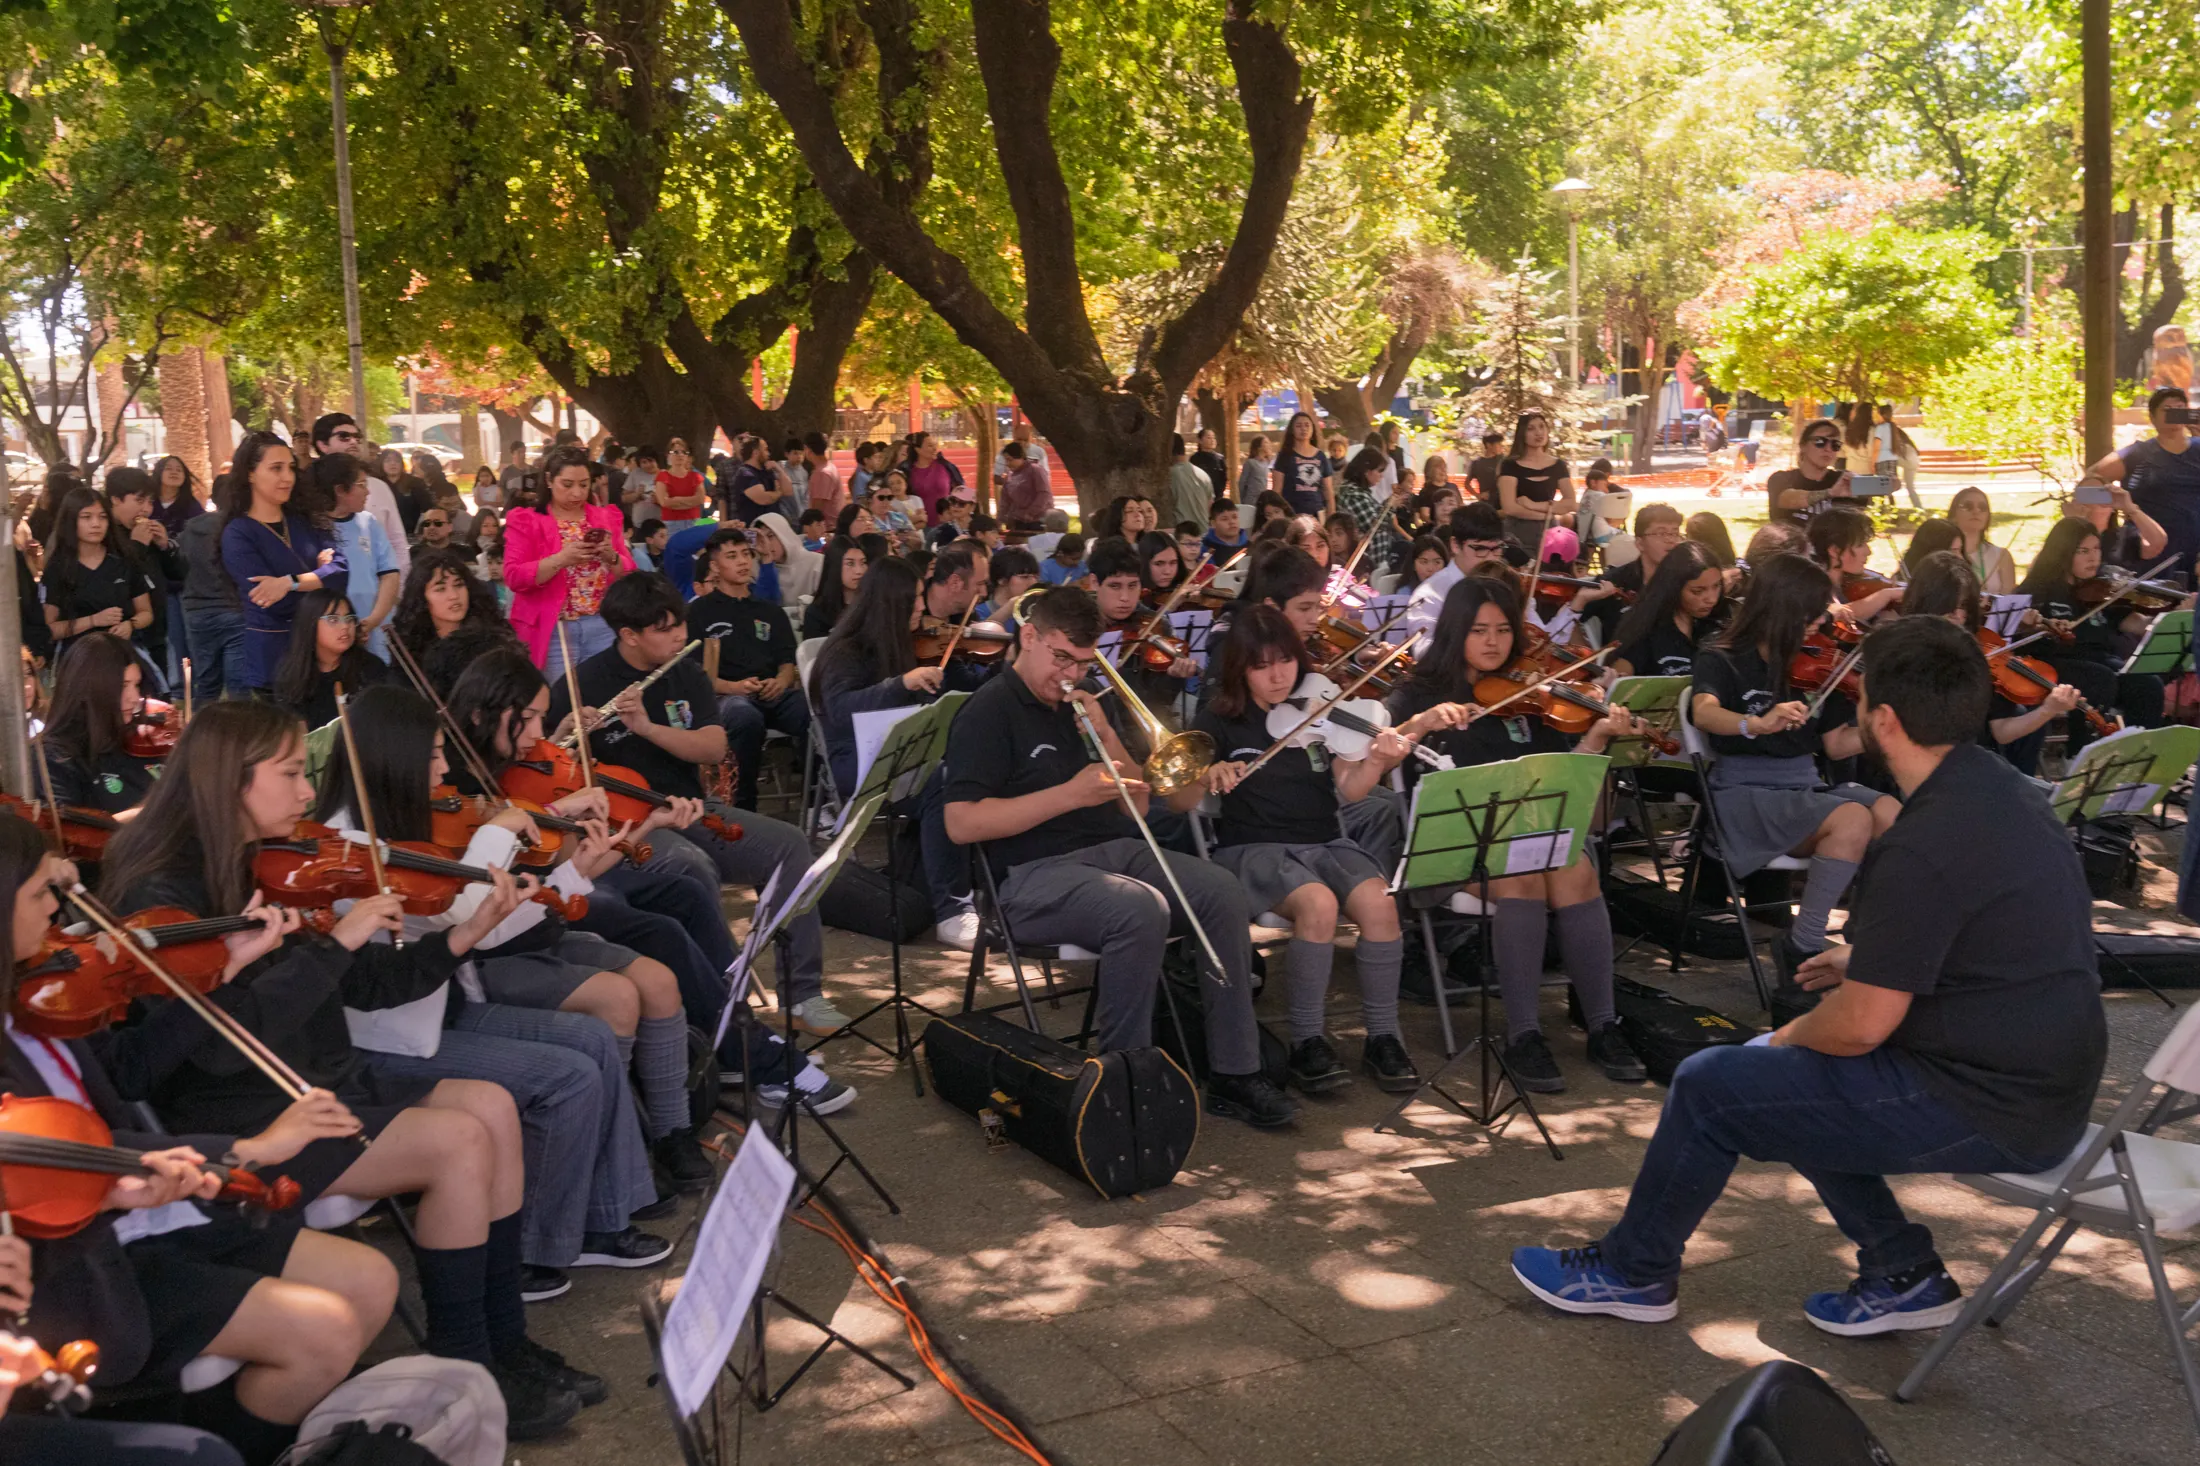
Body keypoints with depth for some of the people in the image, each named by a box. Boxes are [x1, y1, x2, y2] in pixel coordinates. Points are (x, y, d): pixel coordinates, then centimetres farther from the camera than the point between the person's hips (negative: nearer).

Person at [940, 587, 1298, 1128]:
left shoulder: (1077, 707, 19)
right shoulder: (988, 713, -4)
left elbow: (1137, 807, 17)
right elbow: (961, 824, -16)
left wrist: (1105, 736, 0)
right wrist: (1069, 794, -18)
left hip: (1116, 852, 7)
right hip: (1035, 876, -7)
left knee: (1221, 894, -16)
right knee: (1141, 910, -34)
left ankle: (1233, 1072, -13)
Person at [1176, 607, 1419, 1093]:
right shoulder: (1220, 721, 1)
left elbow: (1347, 789, 2)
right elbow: (1178, 802, -6)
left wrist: (1375, 762, -19)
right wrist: (1208, 777, -27)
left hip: (1325, 842, 3)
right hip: (1254, 848, -3)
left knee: (1378, 901, -27)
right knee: (1318, 904, -33)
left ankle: (1383, 1038, -11)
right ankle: (1307, 1043, -17)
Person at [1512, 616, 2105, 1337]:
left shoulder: (1925, 847, -27)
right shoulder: (2002, 787, 4)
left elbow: (1861, 1028, -23)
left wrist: (1793, 1033, -2)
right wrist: (1866, 963, 17)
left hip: (1988, 1111, -10)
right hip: (2045, 1080, 10)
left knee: (1709, 1086, -3)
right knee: (1785, 1066, 22)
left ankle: (1632, 1271, 18)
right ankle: (1902, 1275, 21)